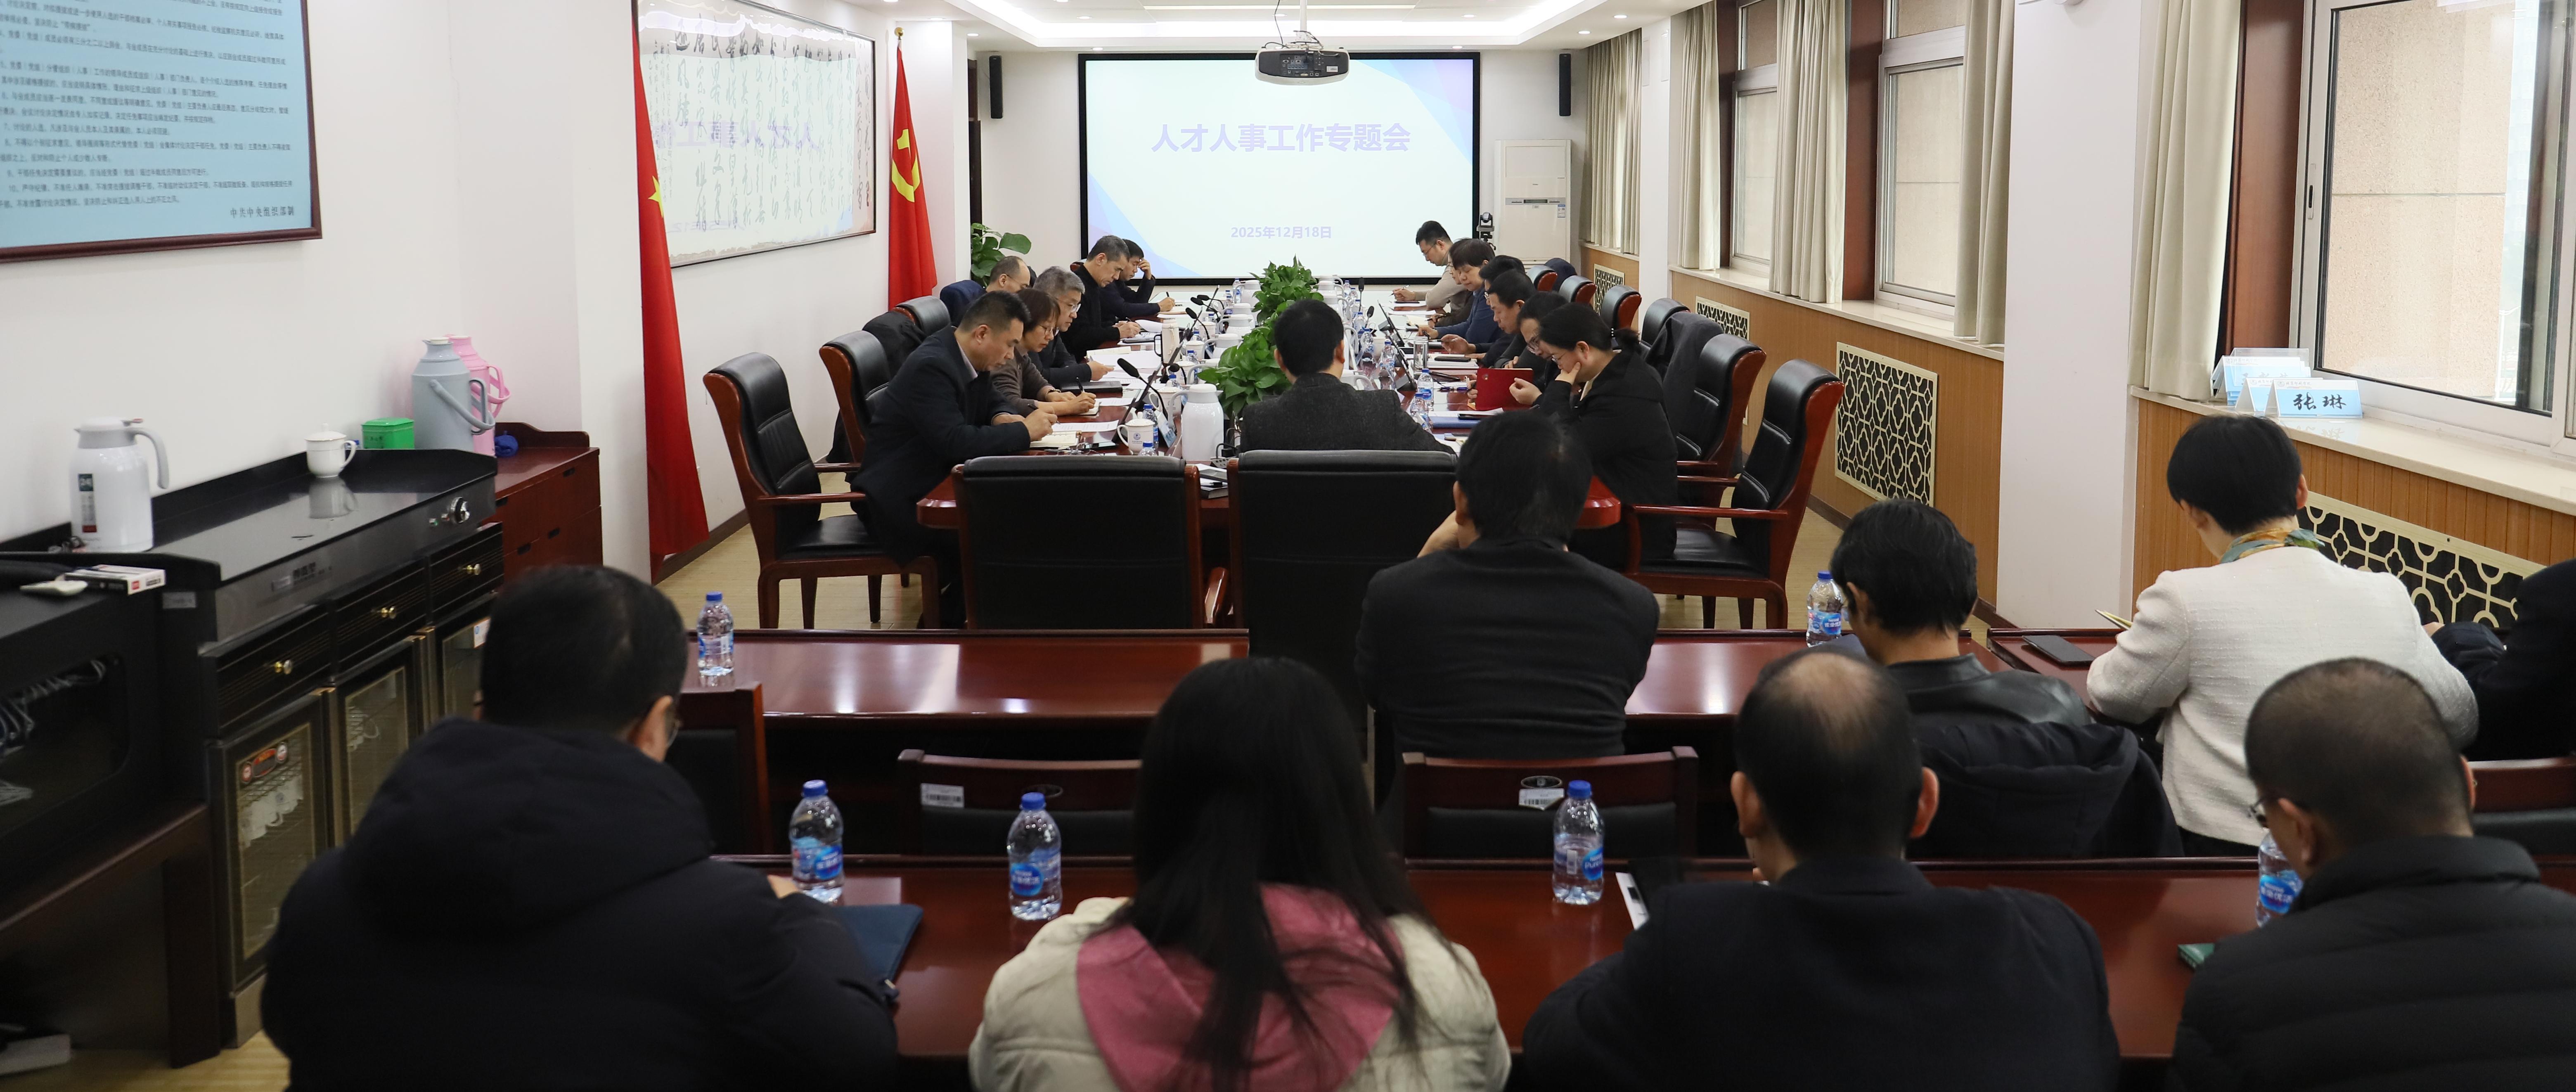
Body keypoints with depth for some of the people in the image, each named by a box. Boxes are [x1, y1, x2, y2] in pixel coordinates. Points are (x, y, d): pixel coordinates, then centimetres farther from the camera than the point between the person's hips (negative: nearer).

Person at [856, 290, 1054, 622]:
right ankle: (947, 617, -3)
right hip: (900, 500, -10)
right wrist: (1024, 430, -21)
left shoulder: (966, 358, 5)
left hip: (935, 480, 10)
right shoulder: (931, 367, -24)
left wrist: (1001, 418, -3)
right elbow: (956, 442, -32)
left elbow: (987, 404, 22)